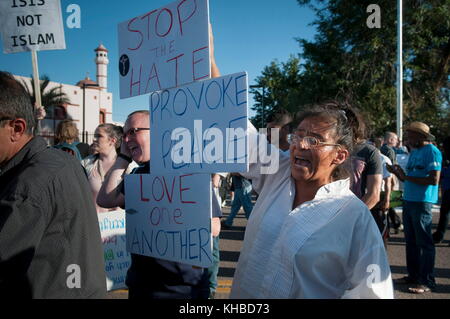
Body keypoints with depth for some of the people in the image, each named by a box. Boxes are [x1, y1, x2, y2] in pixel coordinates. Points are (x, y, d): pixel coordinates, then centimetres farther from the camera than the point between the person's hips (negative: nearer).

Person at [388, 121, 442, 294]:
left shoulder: (432, 152, -10)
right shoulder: (414, 152, 16)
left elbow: (434, 180, -19)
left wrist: (407, 177, -17)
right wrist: (398, 173, 1)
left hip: (422, 202, -9)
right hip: (408, 200, 9)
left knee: (424, 242, -2)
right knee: (411, 241, 14)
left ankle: (427, 281, 6)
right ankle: (413, 275, 24)